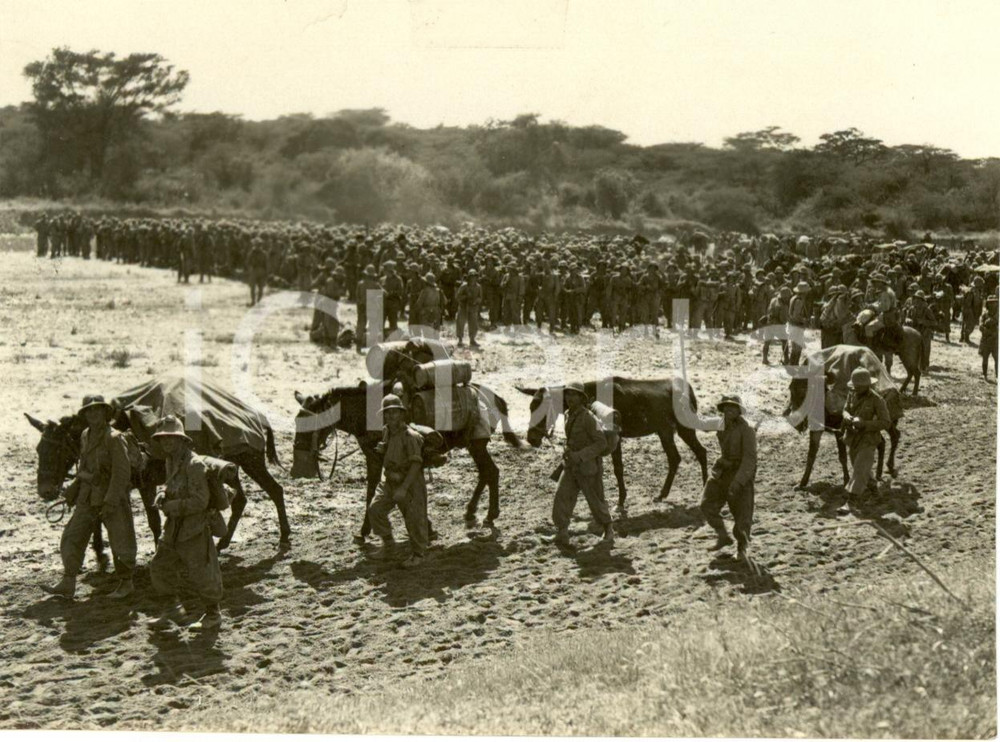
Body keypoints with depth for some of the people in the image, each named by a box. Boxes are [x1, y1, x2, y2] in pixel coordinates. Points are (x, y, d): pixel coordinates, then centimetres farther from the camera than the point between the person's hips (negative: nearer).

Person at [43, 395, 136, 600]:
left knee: (120, 541, 4)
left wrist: (110, 502, -22)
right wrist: (74, 488, 15)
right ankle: (68, 584, 4)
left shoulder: (114, 439, -16)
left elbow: (122, 473, -19)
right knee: (72, 538, 1)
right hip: (87, 499, 7)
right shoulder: (85, 436, 6)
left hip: (112, 498, -7)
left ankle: (125, 583, 20)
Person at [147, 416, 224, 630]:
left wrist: (171, 506, -18)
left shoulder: (194, 464, -20)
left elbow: (200, 501, -23)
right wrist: (163, 496, 2)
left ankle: (213, 614, 18)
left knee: (201, 573, 0)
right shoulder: (172, 462, 8)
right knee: (160, 566, 12)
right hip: (174, 527, 9)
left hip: (194, 528, -9)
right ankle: (175, 610, 24)